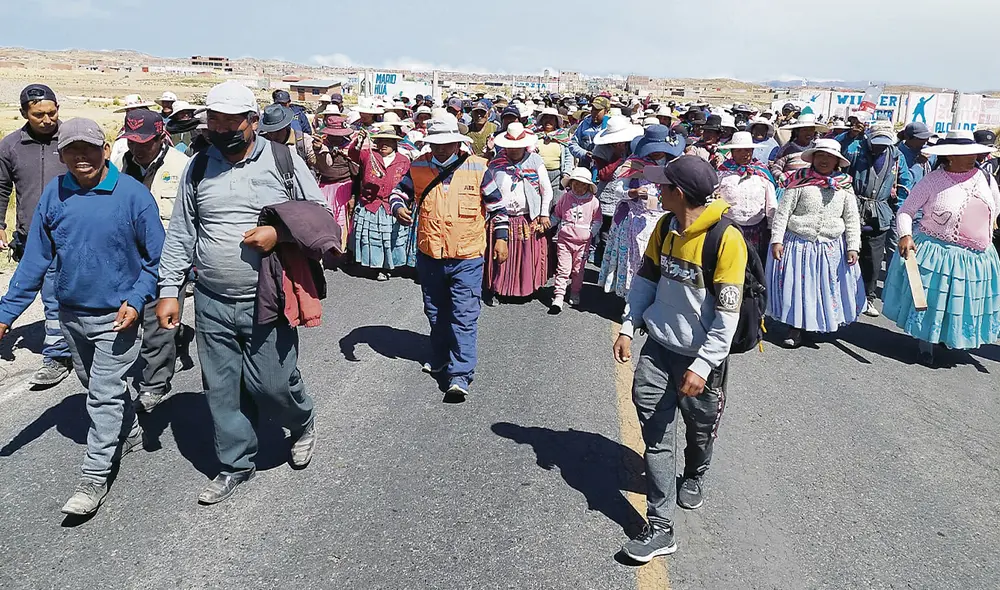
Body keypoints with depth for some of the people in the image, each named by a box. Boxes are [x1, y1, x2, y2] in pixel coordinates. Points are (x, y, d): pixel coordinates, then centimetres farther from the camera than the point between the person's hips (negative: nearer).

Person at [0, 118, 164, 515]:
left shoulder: (132, 194, -14)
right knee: (94, 385, 21)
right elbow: (35, 259, 1)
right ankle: (130, 434, 43)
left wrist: (136, 300, -19)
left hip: (117, 317, -5)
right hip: (72, 314, 5)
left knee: (105, 394, -2)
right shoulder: (54, 195, -3)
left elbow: (157, 257, -7)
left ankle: (94, 477, 8)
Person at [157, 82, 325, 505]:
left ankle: (302, 422, 34)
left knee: (271, 383, 1)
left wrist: (279, 233, -15)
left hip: (268, 301, -3)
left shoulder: (284, 161, -2)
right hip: (212, 303, 4)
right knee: (222, 389, 10)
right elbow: (180, 234, 10)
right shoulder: (199, 168, 7)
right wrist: (169, 291, 5)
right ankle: (236, 465, 28)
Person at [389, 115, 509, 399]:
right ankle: (440, 358, 38)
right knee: (435, 312, 19)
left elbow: (496, 204, 3)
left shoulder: (477, 168, -5)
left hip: (467, 257, -3)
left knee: (464, 316, -5)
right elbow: (400, 191, 14)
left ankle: (460, 373, -1)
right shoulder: (418, 167, 0)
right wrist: (398, 206, -9)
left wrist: (501, 237, 1)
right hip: (429, 255, 4)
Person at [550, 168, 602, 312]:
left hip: (582, 241, 0)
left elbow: (597, 221, 8)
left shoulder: (593, 201, -1)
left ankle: (575, 294, 29)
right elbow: (556, 215, 13)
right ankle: (558, 297, -2)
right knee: (562, 269, -4)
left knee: (578, 270, 11)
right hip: (564, 239, 0)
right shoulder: (565, 197, 2)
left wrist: (591, 233, -5)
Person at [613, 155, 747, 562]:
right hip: (658, 348, 4)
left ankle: (694, 478, 50)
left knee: (700, 431, 18)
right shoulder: (664, 227, 0)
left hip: (700, 356, -4)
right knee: (656, 438, 0)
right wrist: (627, 327, 4)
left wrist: (702, 366, -22)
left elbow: (727, 314, -20)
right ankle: (660, 529, 7)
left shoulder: (726, 240, -21)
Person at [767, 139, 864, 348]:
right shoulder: (800, 181, -3)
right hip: (798, 244, -2)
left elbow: (852, 220, 8)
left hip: (831, 249, 2)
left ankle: (828, 322, 28)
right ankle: (797, 327, 17)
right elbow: (782, 212, -5)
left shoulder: (845, 186, 5)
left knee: (829, 287, 7)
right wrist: (776, 240, -12)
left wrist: (853, 247, 1)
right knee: (797, 284, 3)